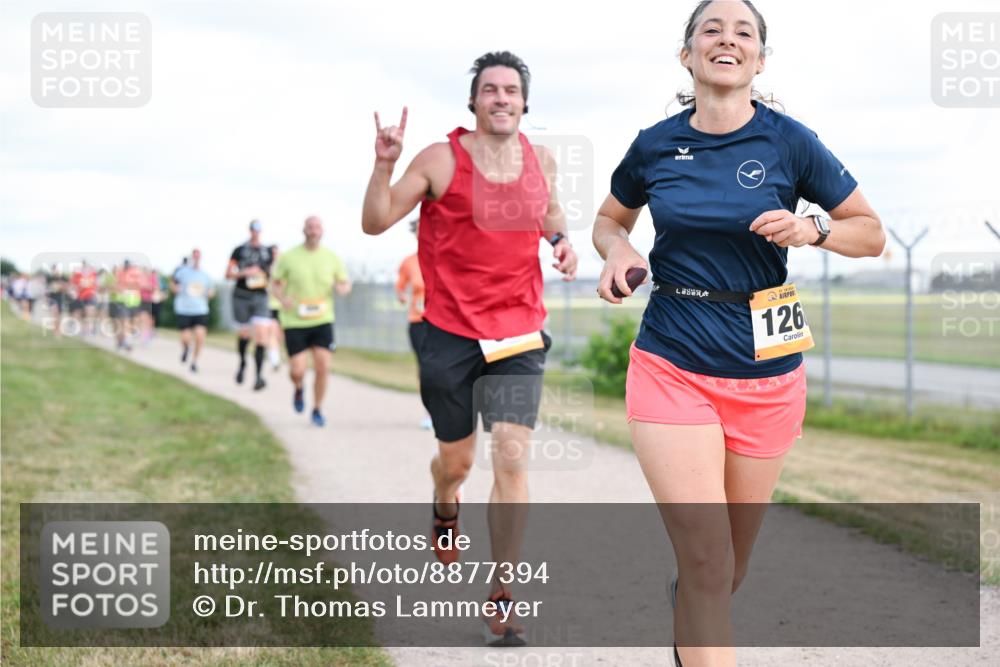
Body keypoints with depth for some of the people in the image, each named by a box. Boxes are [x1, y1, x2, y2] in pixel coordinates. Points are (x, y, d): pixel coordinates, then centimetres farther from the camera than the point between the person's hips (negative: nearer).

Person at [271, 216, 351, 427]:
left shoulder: (331, 258, 2)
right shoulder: (288, 257, -3)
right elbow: (276, 284, 7)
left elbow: (346, 283, 12)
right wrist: (282, 298, -15)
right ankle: (299, 390, 31)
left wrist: (343, 287, -13)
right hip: (294, 322, -1)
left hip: (322, 320, 1)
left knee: (323, 367, -8)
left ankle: (317, 409, 13)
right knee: (297, 371, -7)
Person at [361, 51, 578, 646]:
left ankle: (501, 599, -4)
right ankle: (445, 511, 51)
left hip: (519, 336, 2)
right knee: (456, 460, 12)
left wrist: (560, 237, 6)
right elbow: (376, 222, -6)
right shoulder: (441, 160, -6)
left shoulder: (541, 160, 5)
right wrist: (385, 165, -22)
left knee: (512, 458, -12)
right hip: (451, 334, -1)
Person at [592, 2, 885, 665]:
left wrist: (811, 229, -17)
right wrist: (618, 250, -4)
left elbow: (872, 233, 3)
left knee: (729, 567, 16)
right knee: (709, 565, -13)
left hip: (765, 372, 1)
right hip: (671, 366, -1)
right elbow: (610, 219, 19)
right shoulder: (655, 145, 0)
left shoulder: (789, 142, -4)